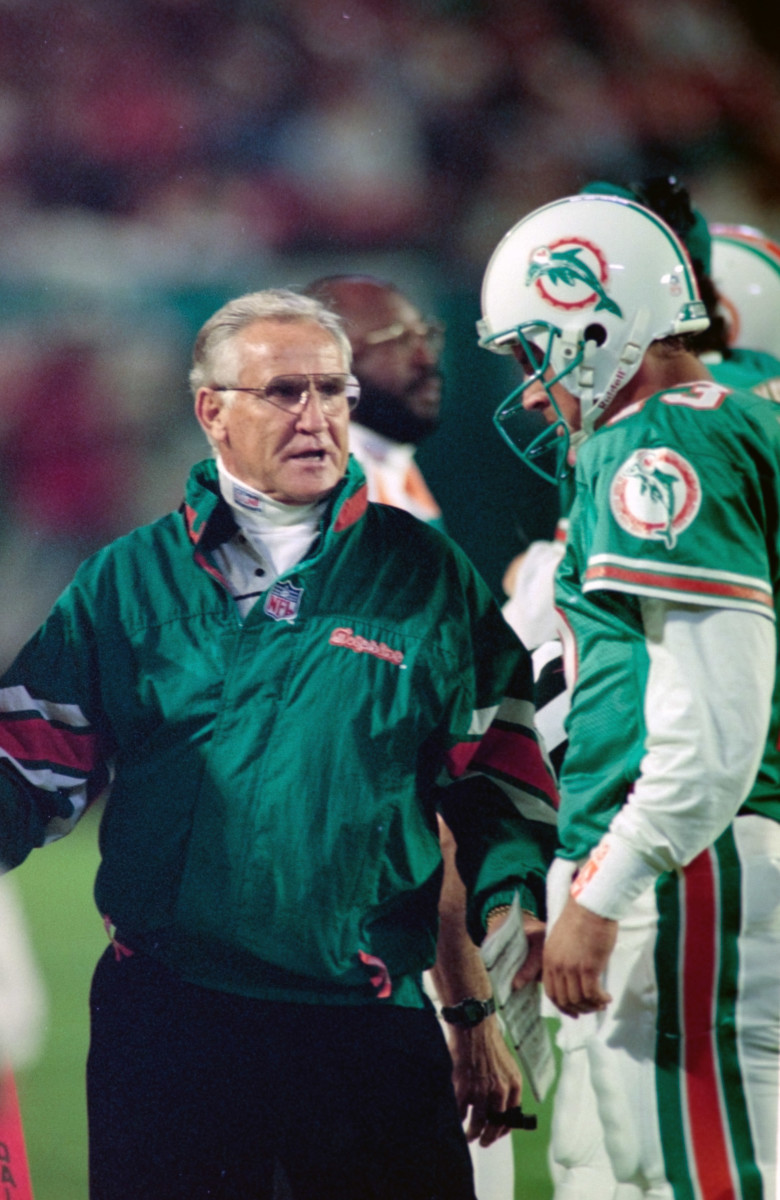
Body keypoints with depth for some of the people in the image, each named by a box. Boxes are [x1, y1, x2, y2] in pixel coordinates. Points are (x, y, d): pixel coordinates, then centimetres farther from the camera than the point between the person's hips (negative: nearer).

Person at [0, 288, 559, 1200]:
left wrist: (509, 902, -7)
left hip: (365, 1018, 0)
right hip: (165, 1015, 1)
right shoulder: (128, 582, 8)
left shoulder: (427, 577, 7)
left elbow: (496, 771, 8)